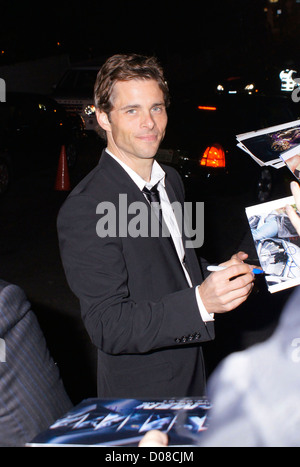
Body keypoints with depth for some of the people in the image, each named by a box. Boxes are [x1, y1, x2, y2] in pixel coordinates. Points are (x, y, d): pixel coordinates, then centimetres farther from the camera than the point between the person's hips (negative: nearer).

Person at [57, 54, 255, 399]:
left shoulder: (171, 180, 3)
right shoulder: (83, 209, -25)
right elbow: (108, 328, -28)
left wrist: (222, 276, -4)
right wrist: (201, 301, -38)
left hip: (191, 373, 8)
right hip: (141, 388, -7)